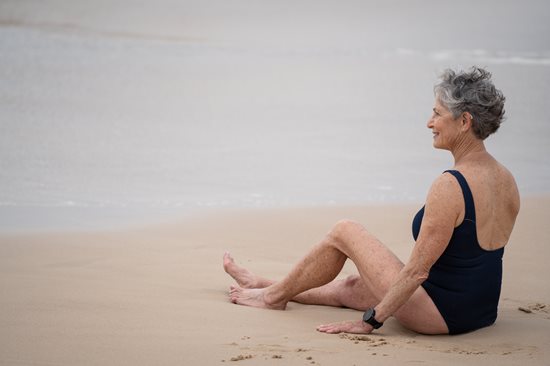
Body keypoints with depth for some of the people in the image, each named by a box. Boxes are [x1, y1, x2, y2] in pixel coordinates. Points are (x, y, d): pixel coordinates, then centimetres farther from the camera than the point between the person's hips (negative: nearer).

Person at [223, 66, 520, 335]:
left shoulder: (449, 186, -24)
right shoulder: (506, 180, 3)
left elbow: (417, 270, -22)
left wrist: (372, 319, -12)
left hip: (442, 313, -8)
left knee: (343, 232, 8)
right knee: (350, 288, 26)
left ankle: (274, 294, 27)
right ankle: (270, 287, 45)